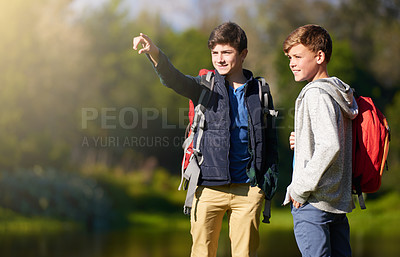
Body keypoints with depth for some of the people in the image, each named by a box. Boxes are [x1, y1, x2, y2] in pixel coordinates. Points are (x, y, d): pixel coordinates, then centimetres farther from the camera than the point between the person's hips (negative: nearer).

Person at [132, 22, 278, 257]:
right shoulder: (205, 87, 3)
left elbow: (270, 139, 14)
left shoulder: (259, 90, 7)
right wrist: (154, 53, -36)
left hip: (248, 188, 1)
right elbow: (174, 79, -17)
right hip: (209, 186, 0)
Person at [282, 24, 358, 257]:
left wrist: (300, 189, -19)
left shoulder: (316, 94, -14)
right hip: (340, 201, 9)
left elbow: (330, 146, -26)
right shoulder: (341, 93, 14)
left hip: (313, 203, -9)